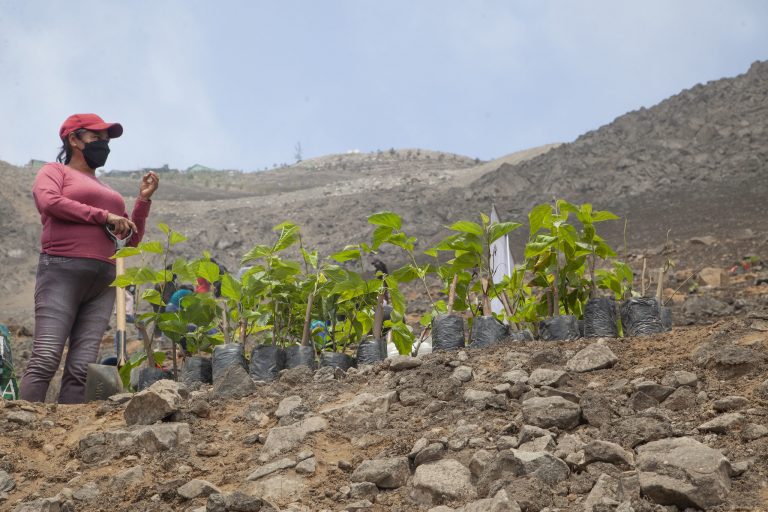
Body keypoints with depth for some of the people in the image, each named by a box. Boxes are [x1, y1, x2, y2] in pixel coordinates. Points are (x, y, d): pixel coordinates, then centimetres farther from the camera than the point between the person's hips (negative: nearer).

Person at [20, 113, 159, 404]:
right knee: (46, 358, -17)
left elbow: (132, 239, 27)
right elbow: (49, 201, -12)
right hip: (63, 271, -6)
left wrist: (144, 199, 15)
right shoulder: (55, 171, 12)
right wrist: (104, 216, -10)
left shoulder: (107, 190, 28)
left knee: (83, 366, -6)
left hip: (103, 280, 6)